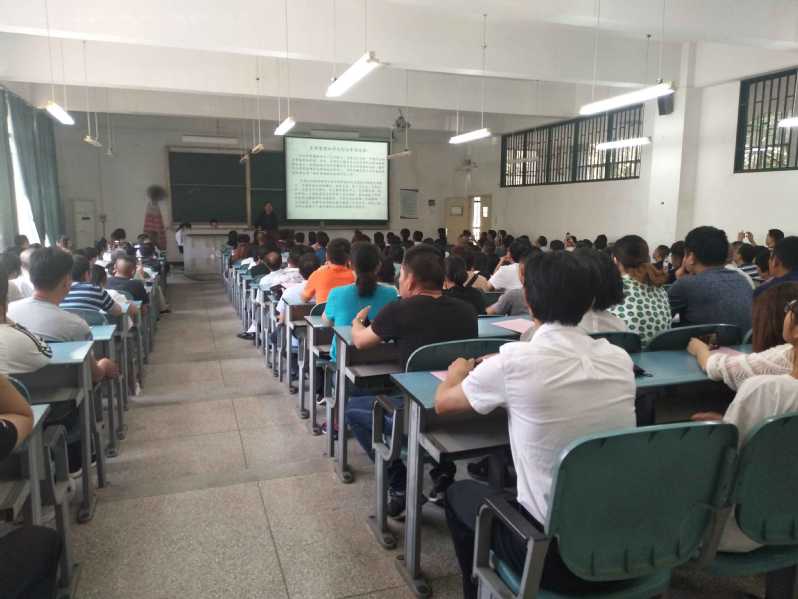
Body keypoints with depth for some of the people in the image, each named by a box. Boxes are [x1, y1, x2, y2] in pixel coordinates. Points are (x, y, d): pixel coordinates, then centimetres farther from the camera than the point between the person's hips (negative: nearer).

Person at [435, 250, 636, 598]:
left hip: (556, 554, -5)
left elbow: (443, 403, 0)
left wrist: (459, 372, 21)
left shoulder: (514, 361, -19)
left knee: (459, 493, 22)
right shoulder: (619, 359, -4)